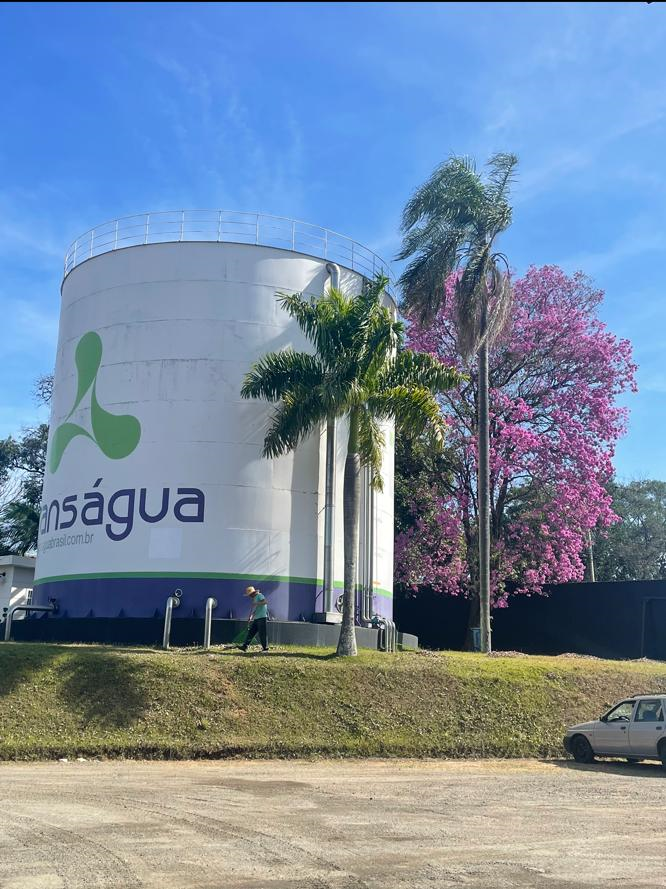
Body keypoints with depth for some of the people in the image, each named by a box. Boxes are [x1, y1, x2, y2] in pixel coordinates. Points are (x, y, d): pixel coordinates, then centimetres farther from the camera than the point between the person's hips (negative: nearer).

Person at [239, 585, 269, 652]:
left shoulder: (259, 595, -7)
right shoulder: (254, 598, 20)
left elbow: (265, 602, -25)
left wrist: (256, 603, -32)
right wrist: (251, 617, 19)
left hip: (262, 617, -9)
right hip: (256, 619, 9)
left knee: (262, 633, -6)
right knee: (251, 632, 4)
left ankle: (265, 648, 2)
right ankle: (245, 646, 3)